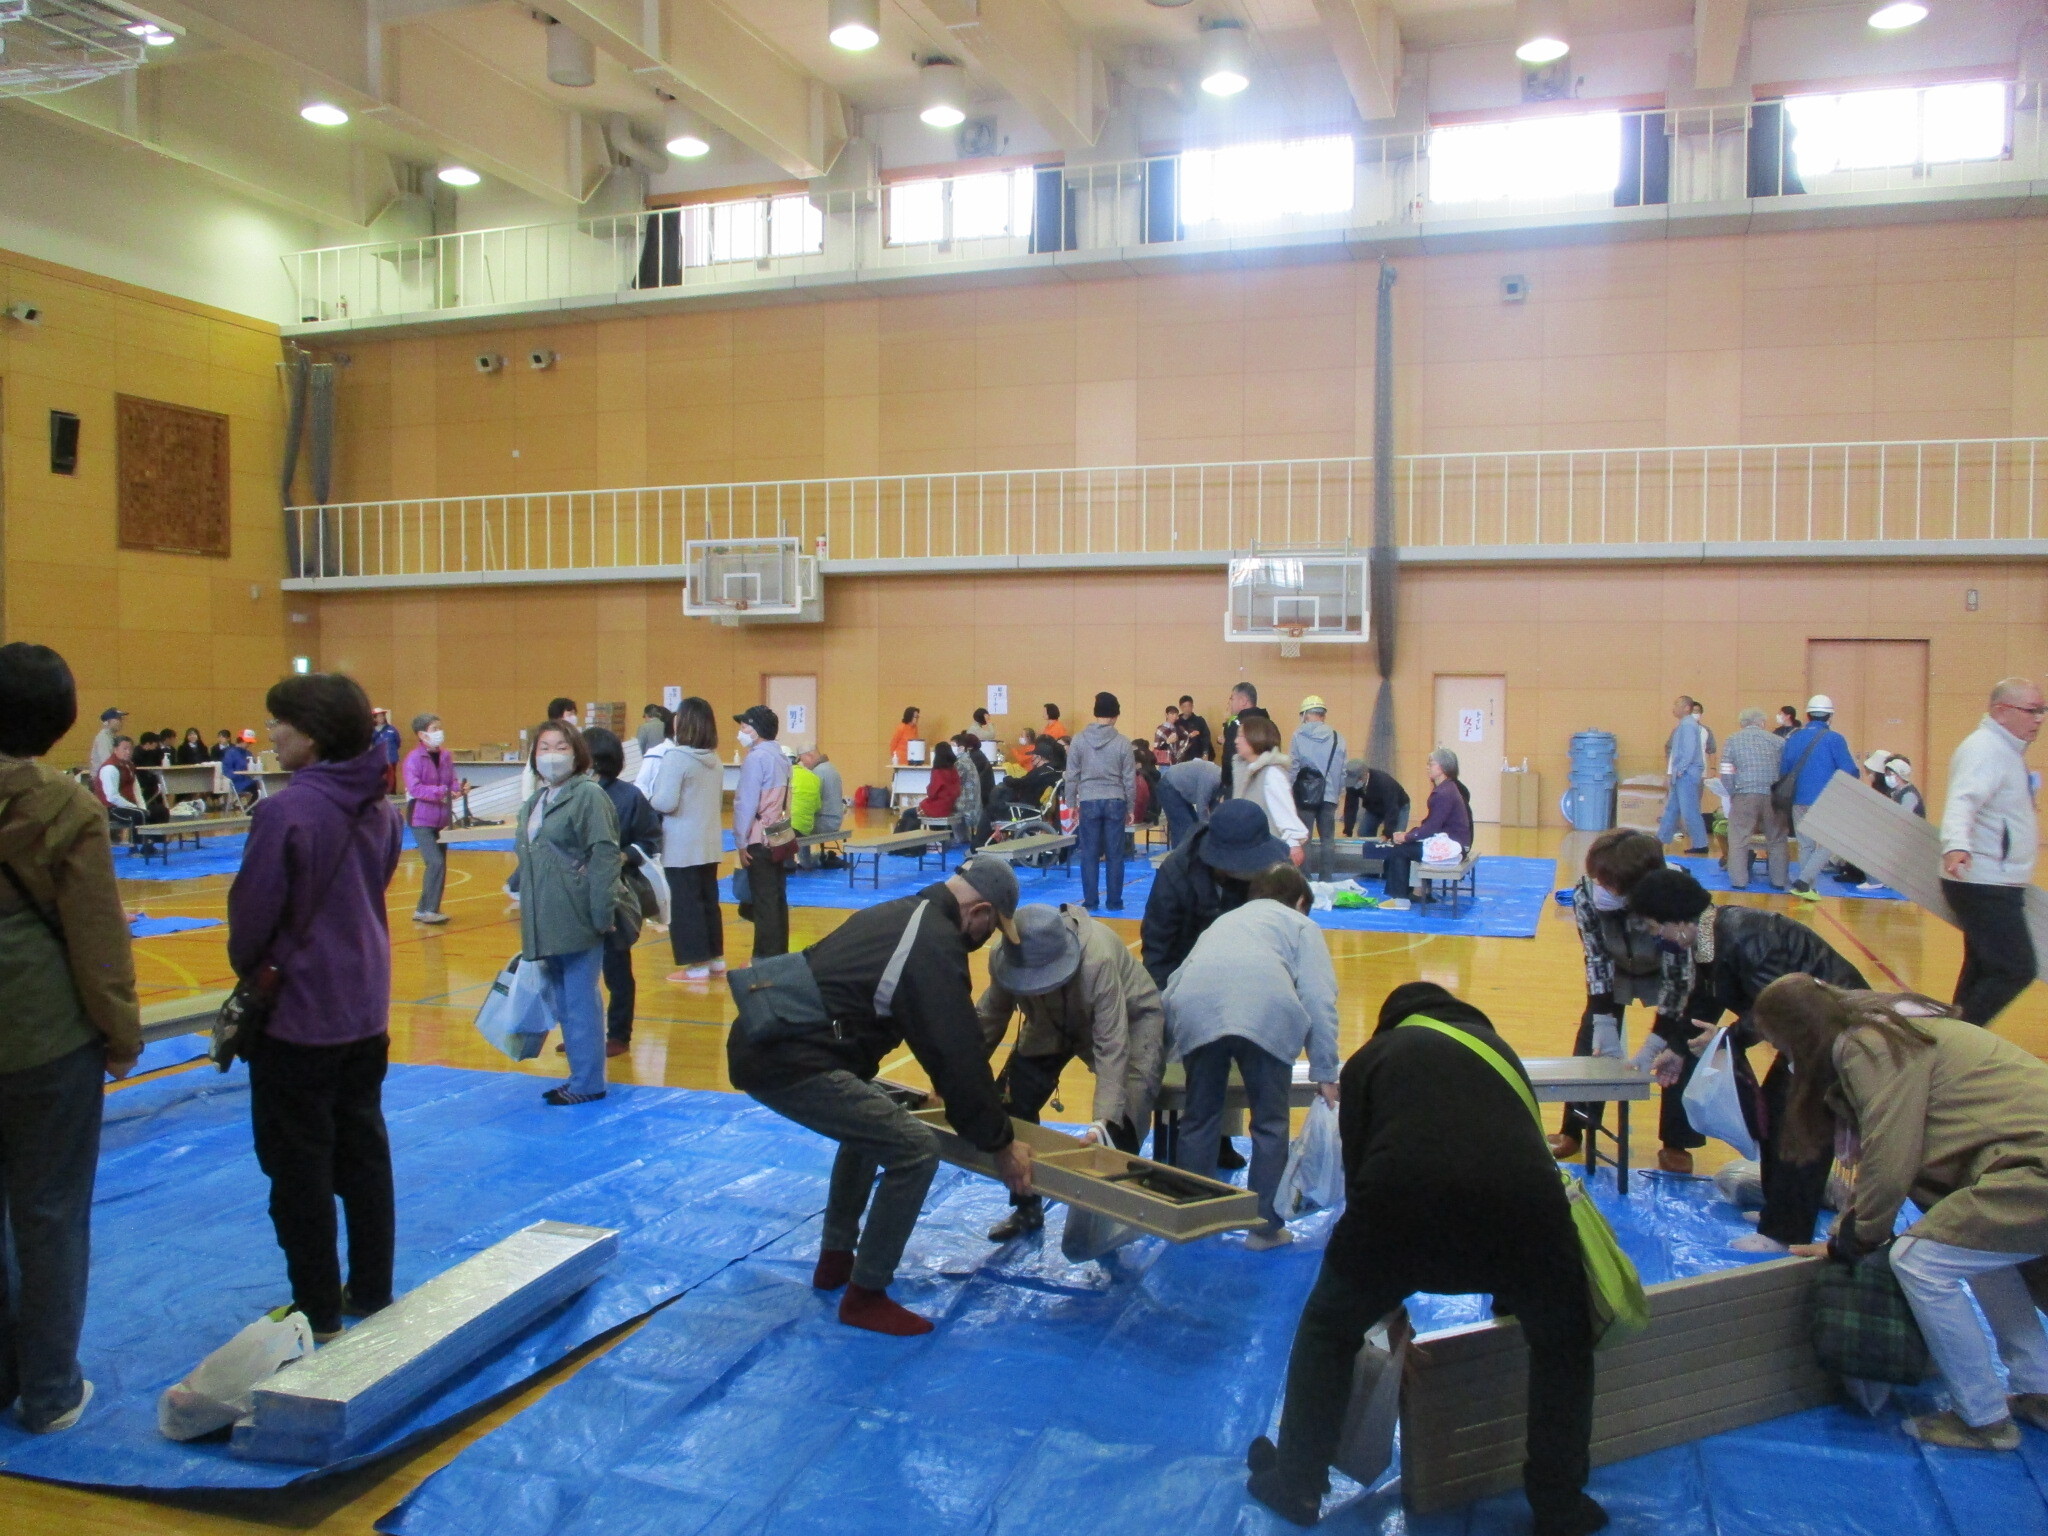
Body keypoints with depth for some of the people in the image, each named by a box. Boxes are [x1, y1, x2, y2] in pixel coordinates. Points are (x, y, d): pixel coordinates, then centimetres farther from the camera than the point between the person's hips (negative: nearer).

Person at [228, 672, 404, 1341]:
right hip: (365, 1009, 7)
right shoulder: (377, 807, 1)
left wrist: (249, 966, 3)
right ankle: (371, 1292, 26)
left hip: (299, 1011, -7)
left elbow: (254, 907, -16)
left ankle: (318, 1311, 17)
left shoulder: (286, 810, -20)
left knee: (300, 1166, 7)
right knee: (364, 1151, 16)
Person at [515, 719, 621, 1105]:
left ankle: (588, 1083, 9)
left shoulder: (588, 795, -9)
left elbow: (604, 856, -15)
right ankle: (581, 1076, 25)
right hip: (547, 923, 8)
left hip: (577, 920, -8)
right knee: (562, 1002, 14)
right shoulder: (536, 801, 15)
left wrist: (601, 914, -19)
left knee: (580, 1001, -1)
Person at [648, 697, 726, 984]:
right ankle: (716, 958, 21)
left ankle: (697, 965, 4)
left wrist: (647, 800, -1)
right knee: (709, 899, 15)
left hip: (682, 846, -7)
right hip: (710, 843, 7)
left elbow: (666, 803, -19)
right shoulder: (715, 760, 7)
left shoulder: (677, 758, -16)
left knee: (685, 903, 1)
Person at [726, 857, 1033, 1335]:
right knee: (915, 1150, -8)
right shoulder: (936, 945, -10)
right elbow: (959, 1053, -10)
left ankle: (835, 1259, 36)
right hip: (788, 1063, -11)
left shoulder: (903, 916, 20)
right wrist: (1001, 1143, 0)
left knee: (869, 1122, 30)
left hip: (764, 1042, 11)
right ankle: (865, 1297, 5)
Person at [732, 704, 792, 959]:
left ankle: (766, 957, -1)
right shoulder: (780, 756, 13)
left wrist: (741, 842, -12)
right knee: (776, 896, 11)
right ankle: (779, 952, 17)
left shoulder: (756, 758, -14)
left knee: (763, 899, -4)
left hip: (758, 839, -8)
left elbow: (747, 803, -15)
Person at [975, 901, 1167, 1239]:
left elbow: (1111, 1046, -41)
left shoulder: (1098, 961, -43)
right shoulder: (1003, 958, -29)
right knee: (1010, 1102, -6)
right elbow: (988, 1020, -14)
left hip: (1130, 1016, -4)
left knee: (1124, 1119, -21)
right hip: (1053, 1020, 5)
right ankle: (1026, 1208, 13)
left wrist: (1103, 1120, -47)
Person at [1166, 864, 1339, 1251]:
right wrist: (1326, 1074, 12)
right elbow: (1318, 998, 12)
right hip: (1264, 1010, -3)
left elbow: (1173, 985, 30)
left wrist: (1167, 1045, 38)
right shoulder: (1301, 925, 29)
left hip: (1195, 1008, 3)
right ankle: (1266, 1226, 20)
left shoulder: (1224, 920, 40)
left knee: (1199, 1118, 19)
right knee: (1269, 1123, 14)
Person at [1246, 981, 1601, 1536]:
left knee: (1328, 1329, 25)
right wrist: (1507, 1293, 54)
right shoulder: (1495, 1045, 36)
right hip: (1521, 1202, 2)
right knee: (1563, 1343, 31)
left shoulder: (1371, 1056, 28)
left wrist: (1388, 1300, 39)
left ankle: (1296, 1485, 33)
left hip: (1401, 1202, -1)